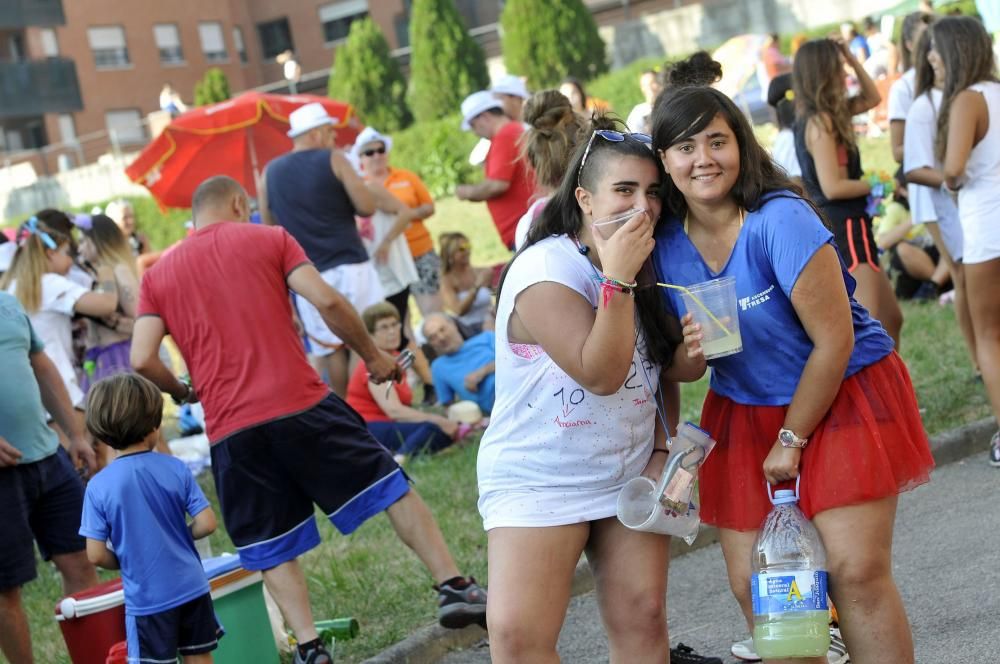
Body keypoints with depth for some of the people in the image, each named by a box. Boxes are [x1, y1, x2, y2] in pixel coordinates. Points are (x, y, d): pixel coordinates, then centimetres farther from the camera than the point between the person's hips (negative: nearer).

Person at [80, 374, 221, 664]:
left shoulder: (99, 486, -10)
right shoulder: (175, 469, -6)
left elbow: (96, 555, -10)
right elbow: (207, 524, -7)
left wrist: (125, 562, 9)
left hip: (146, 599, -2)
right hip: (192, 588, 2)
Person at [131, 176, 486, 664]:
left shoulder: (157, 276, 14)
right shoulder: (268, 239, 8)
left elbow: (141, 359, 2)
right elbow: (326, 301, -5)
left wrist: (182, 392, 20)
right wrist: (373, 355, 7)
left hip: (230, 431, 2)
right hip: (301, 404, -2)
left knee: (273, 550, 12)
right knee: (391, 489, 11)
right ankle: (453, 588, 8)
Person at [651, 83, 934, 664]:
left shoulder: (780, 221, -22)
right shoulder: (665, 241, -5)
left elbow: (834, 341, -19)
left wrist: (792, 440, -11)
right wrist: (690, 352, -17)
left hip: (843, 397, -5)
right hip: (745, 413, 5)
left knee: (858, 572, -11)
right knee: (753, 586, 1)